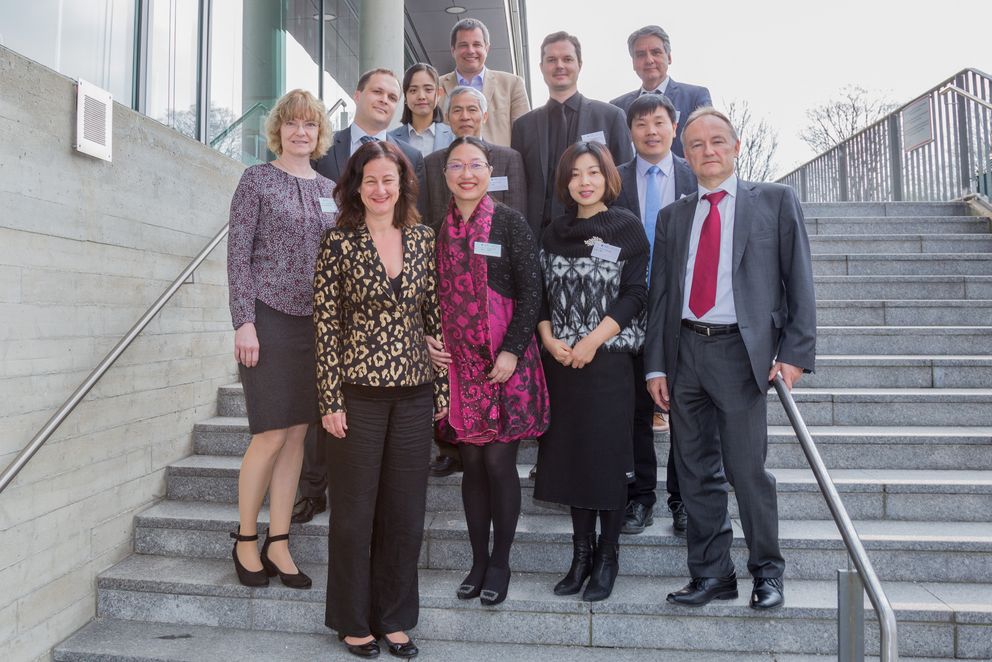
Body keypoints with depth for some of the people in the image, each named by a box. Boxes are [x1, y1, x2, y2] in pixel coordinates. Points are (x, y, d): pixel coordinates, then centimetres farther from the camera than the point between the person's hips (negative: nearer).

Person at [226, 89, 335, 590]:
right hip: (269, 318, -4)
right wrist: (244, 321, -13)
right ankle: (245, 540, 16)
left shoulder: (330, 189, 13)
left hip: (316, 322, 5)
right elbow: (238, 253, -5)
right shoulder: (257, 179, 1)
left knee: (297, 432, 6)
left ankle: (278, 543, 17)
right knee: (271, 433, -4)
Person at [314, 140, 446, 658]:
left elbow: (435, 317, 8)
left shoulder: (423, 239, 5)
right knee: (355, 512, 9)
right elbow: (326, 327, -5)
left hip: (414, 393, 3)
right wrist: (330, 401, -8)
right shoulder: (339, 244, -4)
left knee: (406, 512, 11)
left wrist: (443, 385, 6)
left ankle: (394, 619, 30)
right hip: (358, 392, -3)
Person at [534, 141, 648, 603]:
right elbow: (542, 291, 9)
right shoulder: (555, 232, 11)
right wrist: (549, 339, -7)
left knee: (608, 455, 1)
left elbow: (635, 293, -7)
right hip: (561, 359, 4)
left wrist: (592, 340, -14)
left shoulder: (627, 227, 0)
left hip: (609, 357, -4)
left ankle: (607, 556, 16)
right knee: (570, 452, 7)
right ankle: (581, 553, 21)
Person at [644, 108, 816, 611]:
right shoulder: (672, 217, 15)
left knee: (747, 470, -1)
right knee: (696, 473, 8)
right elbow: (659, 294, 11)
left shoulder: (776, 201, 6)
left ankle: (767, 573, 21)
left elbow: (798, 280, 1)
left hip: (740, 351, -3)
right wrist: (656, 365, 4)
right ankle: (711, 574, 22)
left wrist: (795, 354, -8)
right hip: (684, 352, 4)